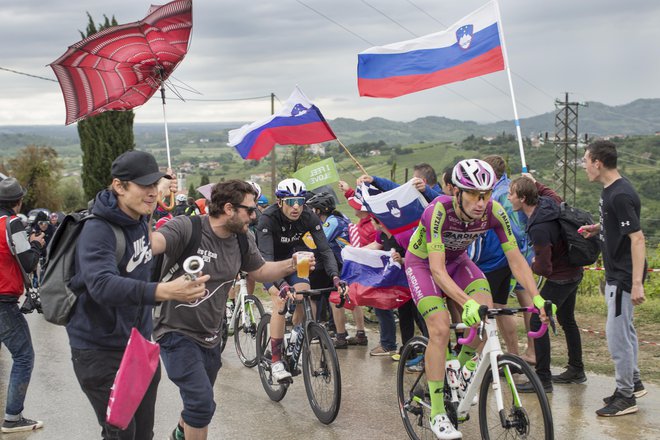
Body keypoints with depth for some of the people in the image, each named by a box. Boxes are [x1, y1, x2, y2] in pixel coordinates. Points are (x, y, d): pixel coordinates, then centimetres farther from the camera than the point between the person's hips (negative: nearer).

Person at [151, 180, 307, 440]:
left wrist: (292, 264, -5)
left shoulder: (243, 240, -2)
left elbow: (260, 271, 12)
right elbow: (151, 243, -39)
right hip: (177, 333, -7)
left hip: (210, 336, 7)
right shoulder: (186, 228, -23)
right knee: (202, 403, -18)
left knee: (199, 401, 23)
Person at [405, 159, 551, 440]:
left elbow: (515, 259, -19)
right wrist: (466, 303, -53)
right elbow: (437, 269, -40)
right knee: (440, 330, -19)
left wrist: (536, 297, -32)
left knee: (486, 311, -21)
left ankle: (466, 362, 10)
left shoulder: (494, 212, -24)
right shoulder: (438, 211, -36)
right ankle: (437, 414, -8)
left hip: (457, 260, 4)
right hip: (423, 262, -4)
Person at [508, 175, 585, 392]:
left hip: (560, 279, -10)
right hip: (574, 271, 10)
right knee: (567, 320, 21)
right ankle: (576, 370, 34)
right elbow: (549, 192, 23)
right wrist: (535, 184, 13)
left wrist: (533, 265, -9)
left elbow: (544, 268, -27)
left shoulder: (539, 229, -31)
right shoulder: (550, 202, -5)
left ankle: (543, 379, -4)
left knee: (537, 322, -7)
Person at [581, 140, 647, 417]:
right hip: (615, 274, 10)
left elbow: (637, 238, -25)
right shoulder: (609, 190, 8)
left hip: (624, 277, -10)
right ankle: (634, 383, 32)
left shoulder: (621, 195, -22)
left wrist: (637, 284, -29)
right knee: (624, 329, 19)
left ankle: (626, 396, 7)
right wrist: (597, 228, 7)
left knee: (617, 332, -4)